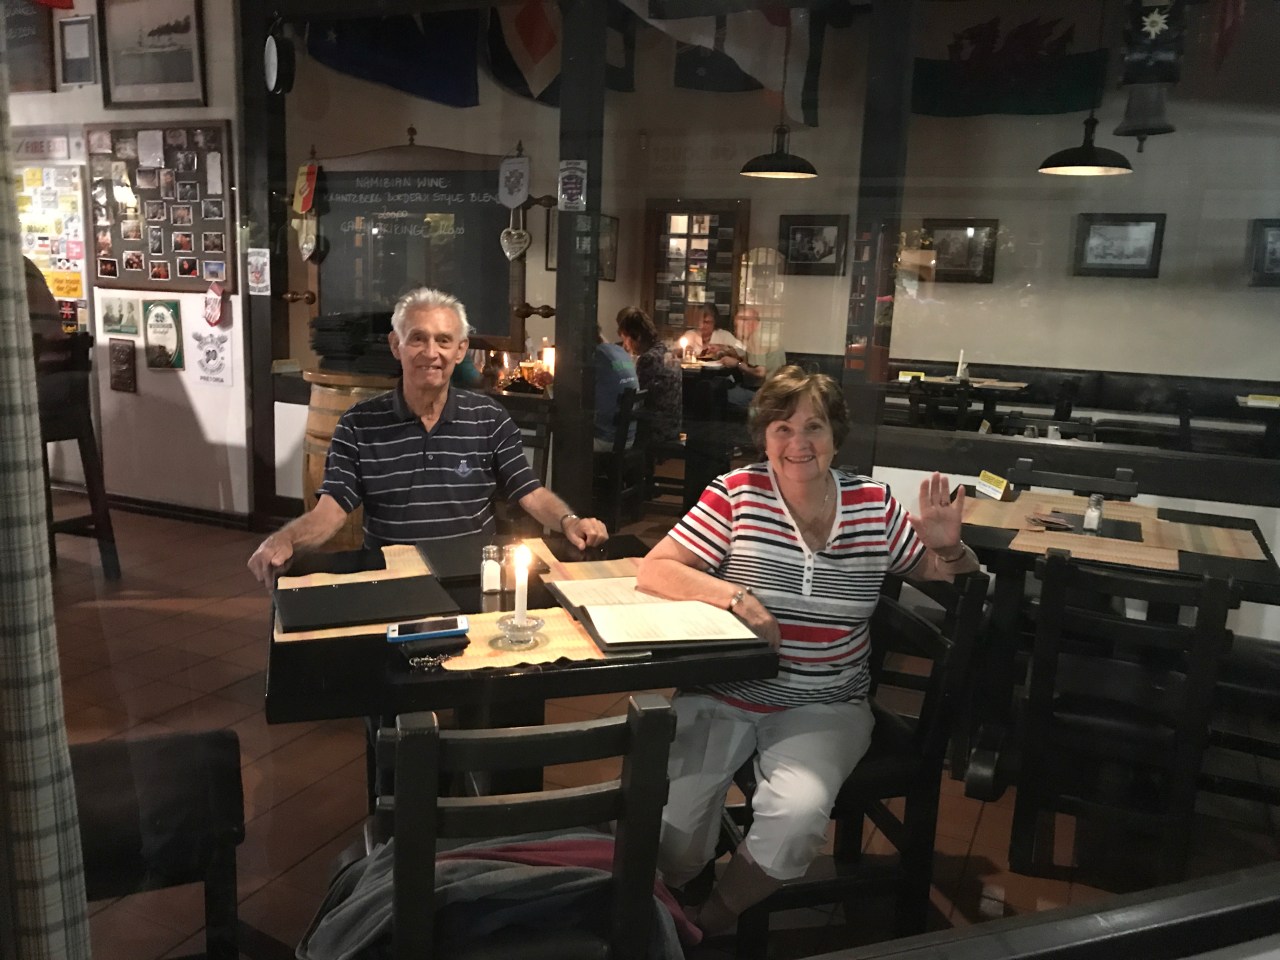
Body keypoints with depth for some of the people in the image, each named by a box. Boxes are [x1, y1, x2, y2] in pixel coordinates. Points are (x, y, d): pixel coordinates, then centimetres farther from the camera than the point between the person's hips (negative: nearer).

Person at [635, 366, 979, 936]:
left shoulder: (874, 504, 3)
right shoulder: (736, 494, -5)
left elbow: (943, 577, 14)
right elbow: (654, 571, -10)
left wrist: (948, 547, -9)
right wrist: (733, 595, -24)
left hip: (824, 706, 2)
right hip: (723, 695, -1)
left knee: (798, 813, -27)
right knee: (672, 824, -21)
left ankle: (716, 918, 6)